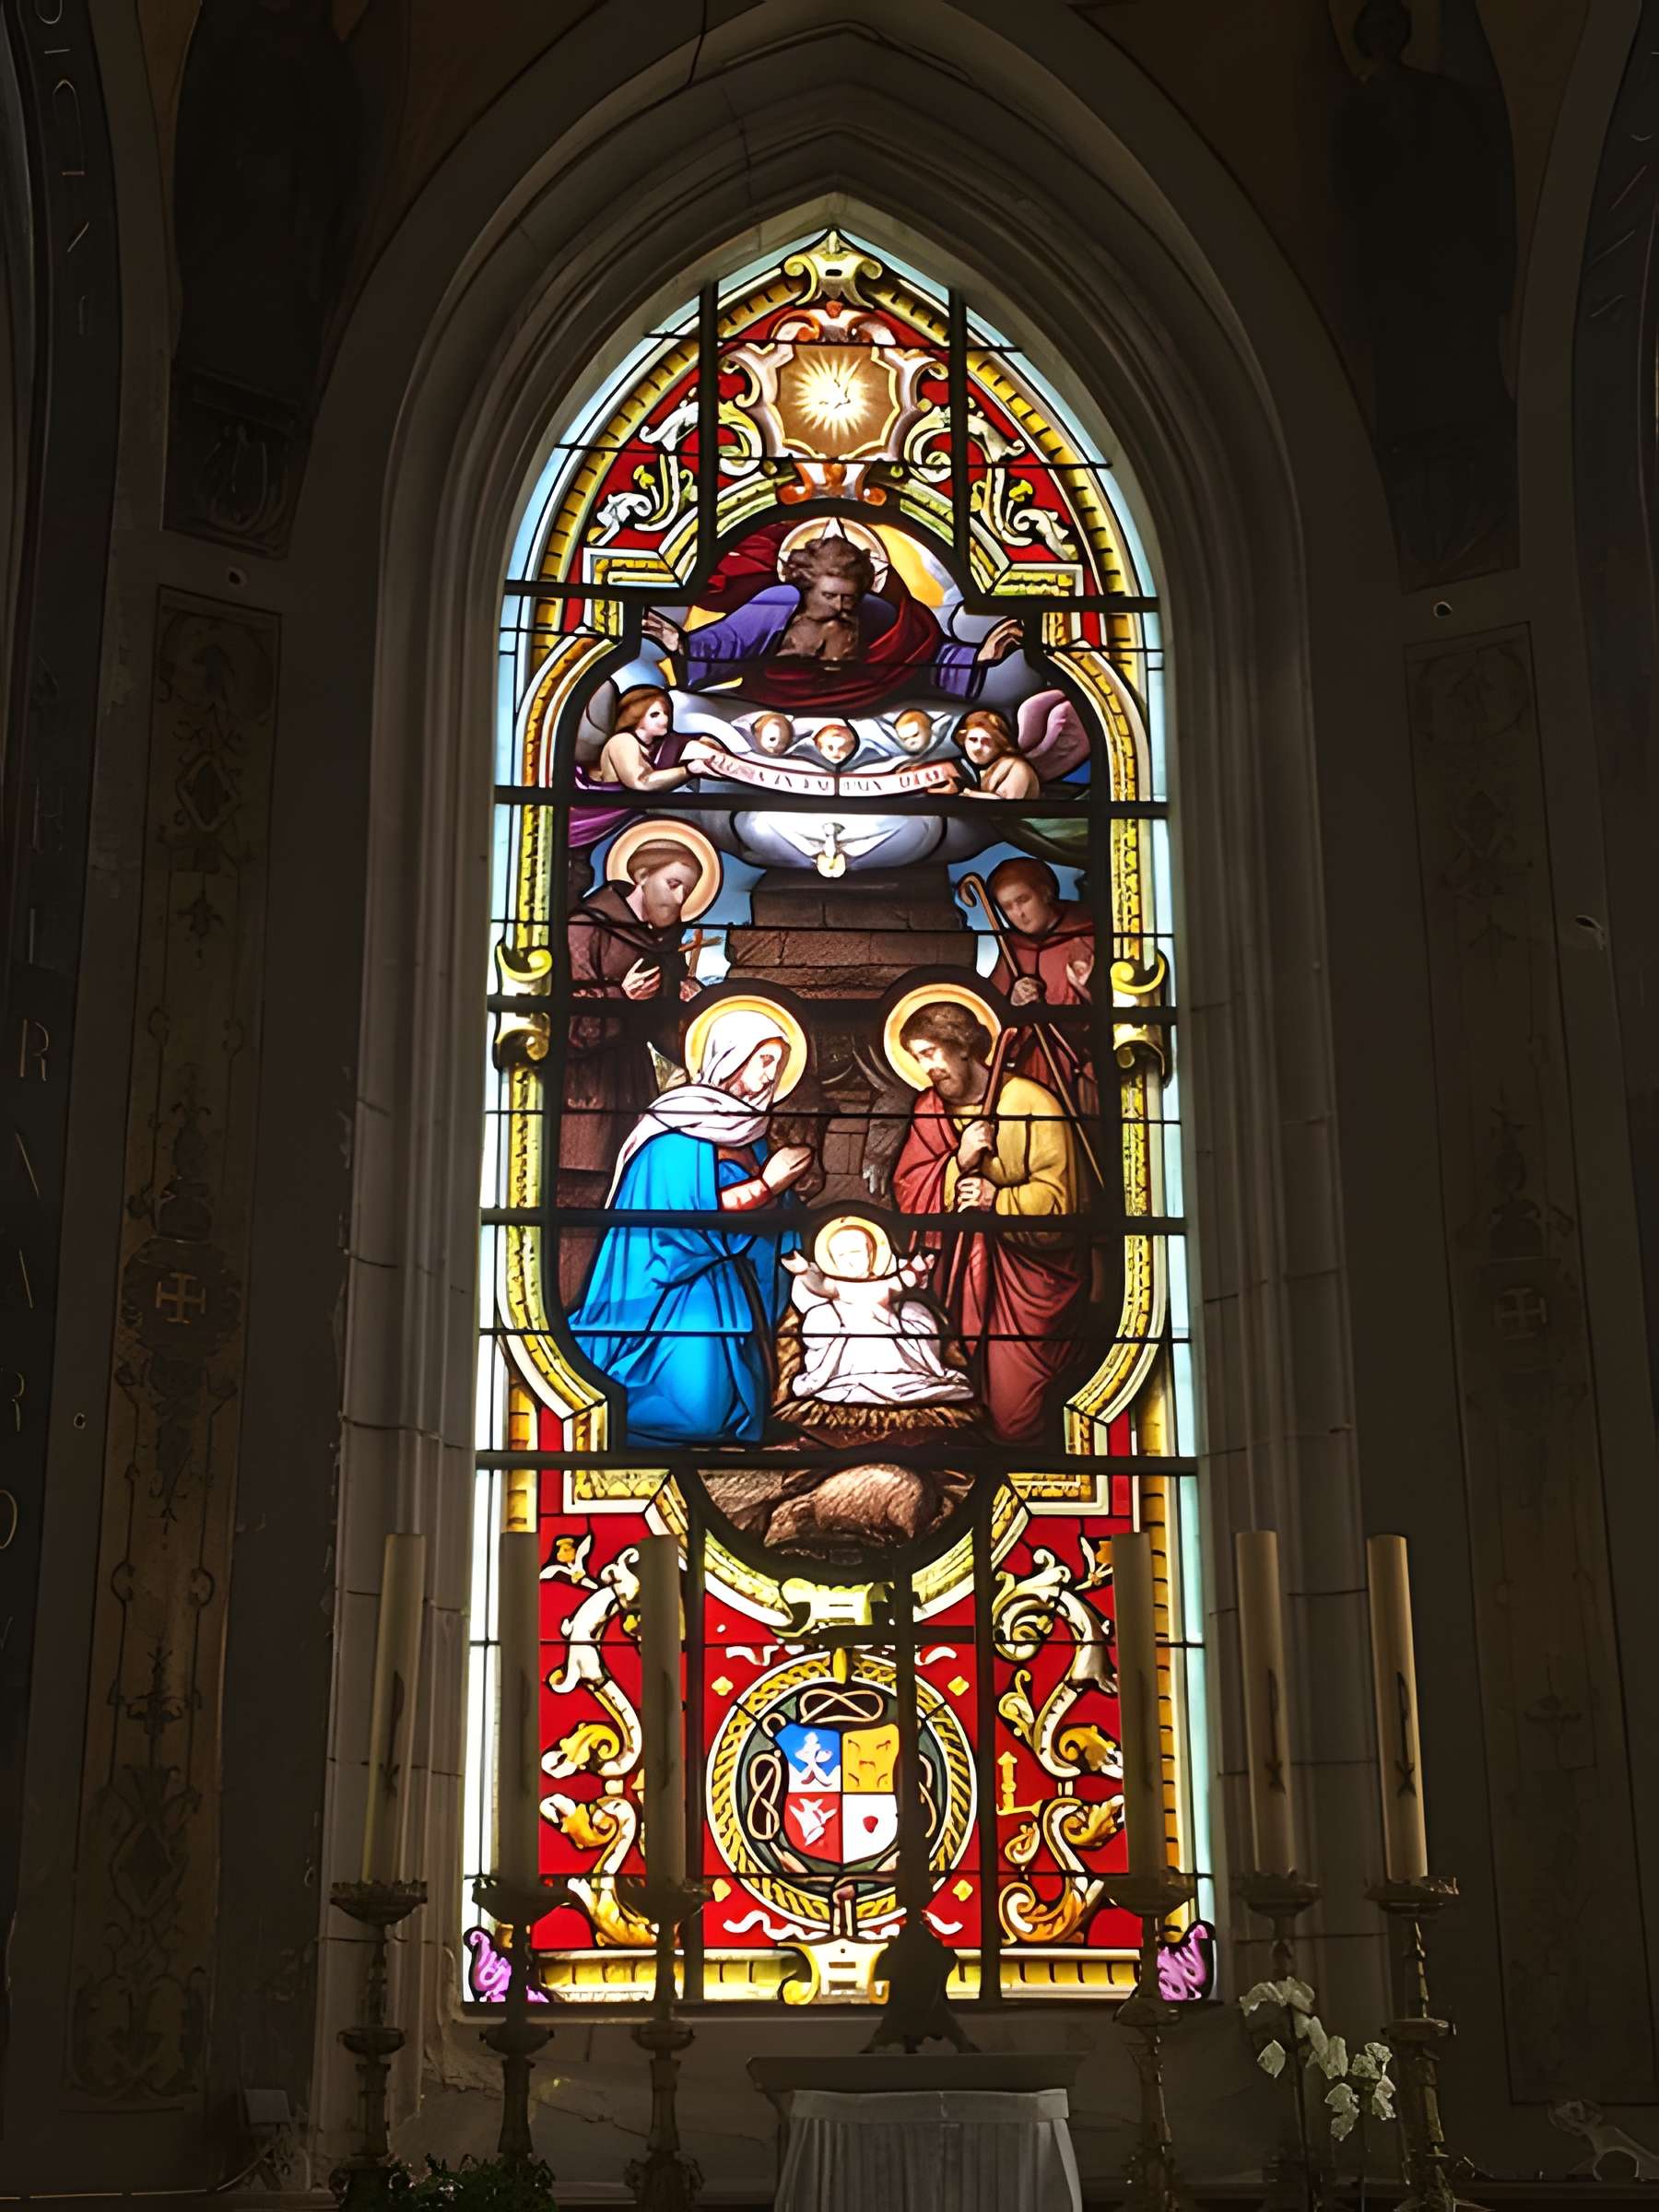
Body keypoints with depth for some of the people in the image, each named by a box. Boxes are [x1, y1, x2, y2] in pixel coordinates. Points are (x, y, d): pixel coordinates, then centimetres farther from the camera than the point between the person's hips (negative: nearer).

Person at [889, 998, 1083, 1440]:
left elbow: (1057, 1204, -14)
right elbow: (908, 1194, -3)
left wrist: (995, 1200, -24)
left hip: (1031, 1271, -4)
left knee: (1013, 1419, -5)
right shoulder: (929, 1108, 4)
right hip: (963, 1266, 4)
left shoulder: (1031, 1103, -12)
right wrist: (958, 1163, -17)